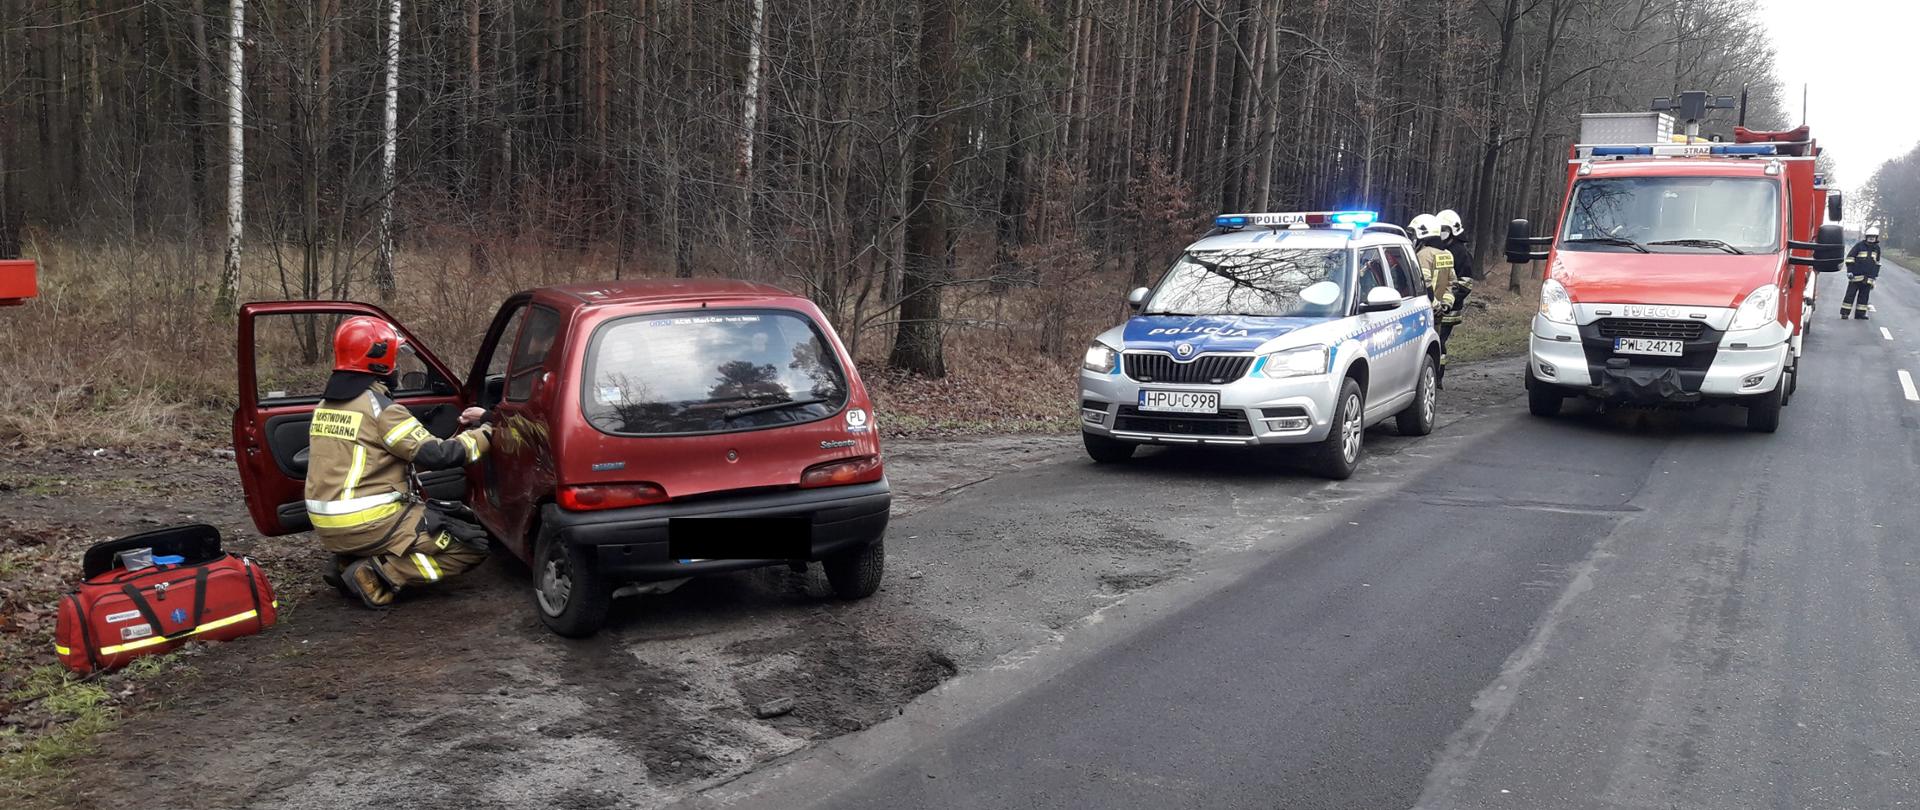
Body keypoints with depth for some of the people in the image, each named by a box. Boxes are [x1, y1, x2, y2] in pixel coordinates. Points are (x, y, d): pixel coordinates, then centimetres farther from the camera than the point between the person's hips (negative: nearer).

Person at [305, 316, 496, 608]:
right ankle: (379, 574, -13)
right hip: (367, 524, -8)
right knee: (472, 546, -4)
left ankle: (349, 561, 11)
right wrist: (484, 433, 0)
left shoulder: (326, 405, 10)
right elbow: (436, 456, -16)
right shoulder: (378, 406, -14)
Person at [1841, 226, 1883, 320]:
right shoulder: (1859, 246, -4)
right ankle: (1844, 313, -1)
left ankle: (1860, 314, 10)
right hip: (1856, 276, -5)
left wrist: (1876, 274, 22)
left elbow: (1877, 262, 23)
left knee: (1864, 296, 6)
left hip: (1868, 278, 5)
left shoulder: (1877, 248, 12)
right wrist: (1849, 271, -10)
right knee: (1850, 294, -4)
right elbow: (1850, 258, -4)